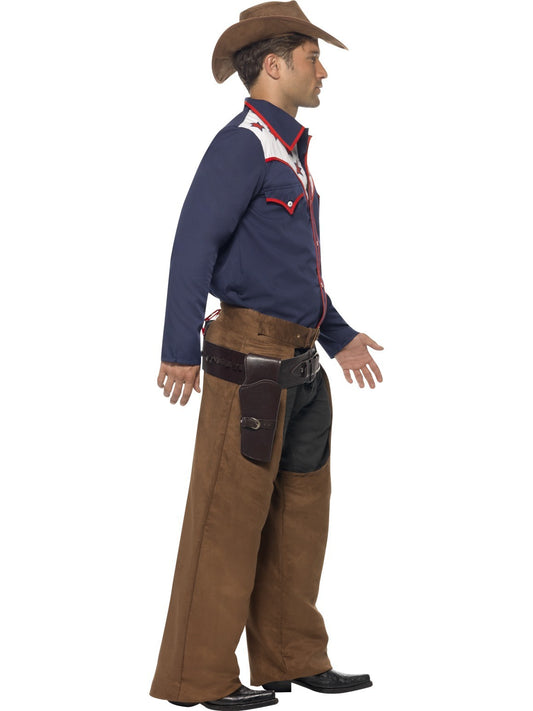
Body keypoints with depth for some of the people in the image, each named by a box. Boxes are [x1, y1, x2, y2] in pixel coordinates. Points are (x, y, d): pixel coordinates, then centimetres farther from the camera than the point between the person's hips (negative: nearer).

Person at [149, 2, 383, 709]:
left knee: (301, 511, 13)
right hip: (250, 357, -10)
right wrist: (181, 350, -27)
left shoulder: (288, 152, 19)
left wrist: (341, 337, 28)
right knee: (230, 516, -5)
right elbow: (194, 245, -20)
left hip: (297, 362, 10)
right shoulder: (242, 143, -11)